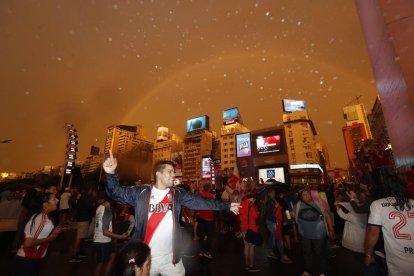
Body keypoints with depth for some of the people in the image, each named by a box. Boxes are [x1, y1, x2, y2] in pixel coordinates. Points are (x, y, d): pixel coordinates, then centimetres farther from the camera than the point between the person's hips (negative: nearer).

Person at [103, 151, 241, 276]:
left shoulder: (178, 194, -3)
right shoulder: (141, 193, -7)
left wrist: (227, 206, -7)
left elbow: (201, 201, -4)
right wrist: (111, 173, -25)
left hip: (171, 258, 2)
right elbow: (117, 192, -6)